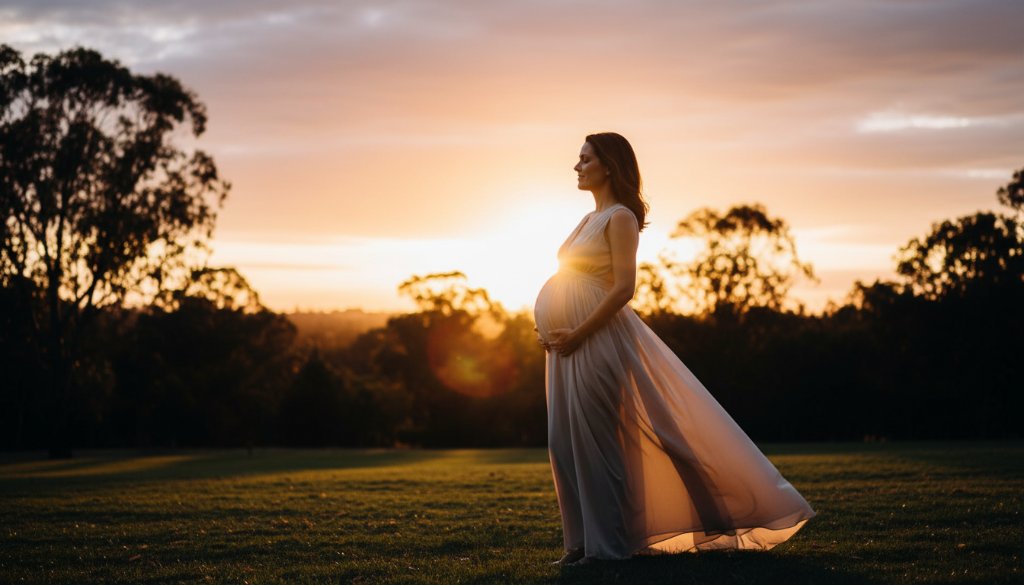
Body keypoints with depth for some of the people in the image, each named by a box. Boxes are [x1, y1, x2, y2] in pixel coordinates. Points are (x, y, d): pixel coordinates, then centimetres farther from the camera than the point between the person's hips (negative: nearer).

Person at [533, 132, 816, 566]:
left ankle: (607, 544, 0)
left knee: (594, 438, -7)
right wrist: (547, 327, 8)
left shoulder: (620, 217, -7)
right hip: (568, 342, 9)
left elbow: (623, 288, -17)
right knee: (566, 441, 8)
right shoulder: (590, 219, 19)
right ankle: (582, 542, 14)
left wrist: (577, 334, -19)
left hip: (597, 340, -9)